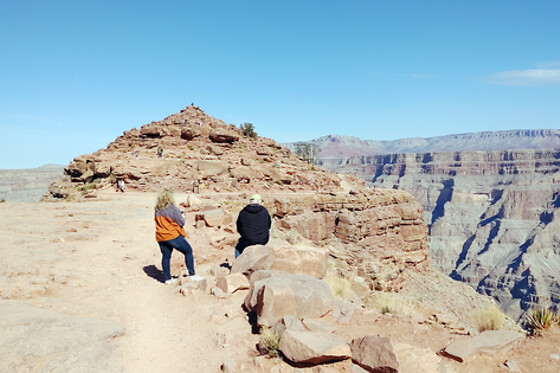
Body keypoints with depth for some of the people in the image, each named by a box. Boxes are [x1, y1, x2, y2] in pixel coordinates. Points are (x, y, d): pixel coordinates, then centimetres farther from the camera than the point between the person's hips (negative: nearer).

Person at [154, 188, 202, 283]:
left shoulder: (157, 209, 3)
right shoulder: (172, 208, -15)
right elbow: (181, 222, -12)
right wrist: (182, 217, 9)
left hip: (160, 237, 6)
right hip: (173, 236, -6)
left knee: (166, 256, 14)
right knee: (188, 251, 5)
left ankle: (167, 278, 21)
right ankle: (192, 274, 5)